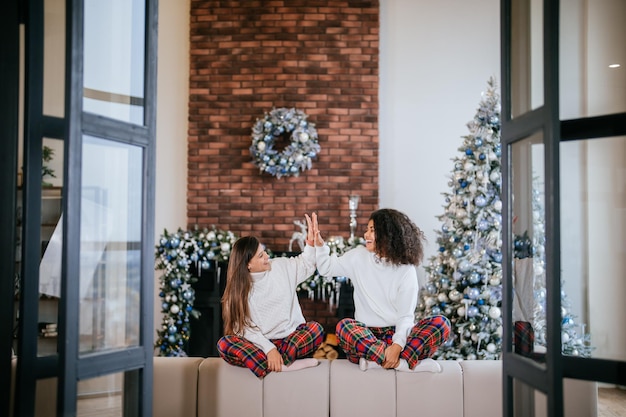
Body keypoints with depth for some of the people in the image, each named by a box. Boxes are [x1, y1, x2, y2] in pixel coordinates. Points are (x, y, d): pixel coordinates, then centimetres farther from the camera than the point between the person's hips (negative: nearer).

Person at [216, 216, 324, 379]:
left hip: (291, 339, 2)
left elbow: (306, 265, 20)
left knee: (316, 329, -27)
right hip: (260, 343, -1)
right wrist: (269, 349, -24)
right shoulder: (239, 288, -4)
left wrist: (311, 242, 1)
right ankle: (287, 365, -38)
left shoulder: (282, 266, 3)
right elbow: (245, 327, -11)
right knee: (224, 345, -29)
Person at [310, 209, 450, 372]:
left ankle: (376, 360, -33)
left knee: (441, 323, -24)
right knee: (344, 327, -32)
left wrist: (397, 346, -26)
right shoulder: (359, 256, 6)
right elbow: (326, 268, 14)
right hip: (366, 335, 1)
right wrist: (319, 243, -3)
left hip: (398, 334, 0)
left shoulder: (406, 269, -3)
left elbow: (406, 315, -9)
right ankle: (404, 363, -33)